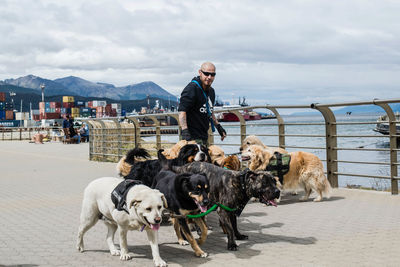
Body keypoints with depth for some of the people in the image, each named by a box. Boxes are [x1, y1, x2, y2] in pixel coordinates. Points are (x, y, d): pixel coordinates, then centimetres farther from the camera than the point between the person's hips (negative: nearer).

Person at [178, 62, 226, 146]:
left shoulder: (211, 91, 15)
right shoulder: (192, 88, -14)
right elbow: (182, 110, -22)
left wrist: (218, 126, 26)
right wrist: (184, 131, -31)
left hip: (204, 136, 9)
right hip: (192, 137, -9)